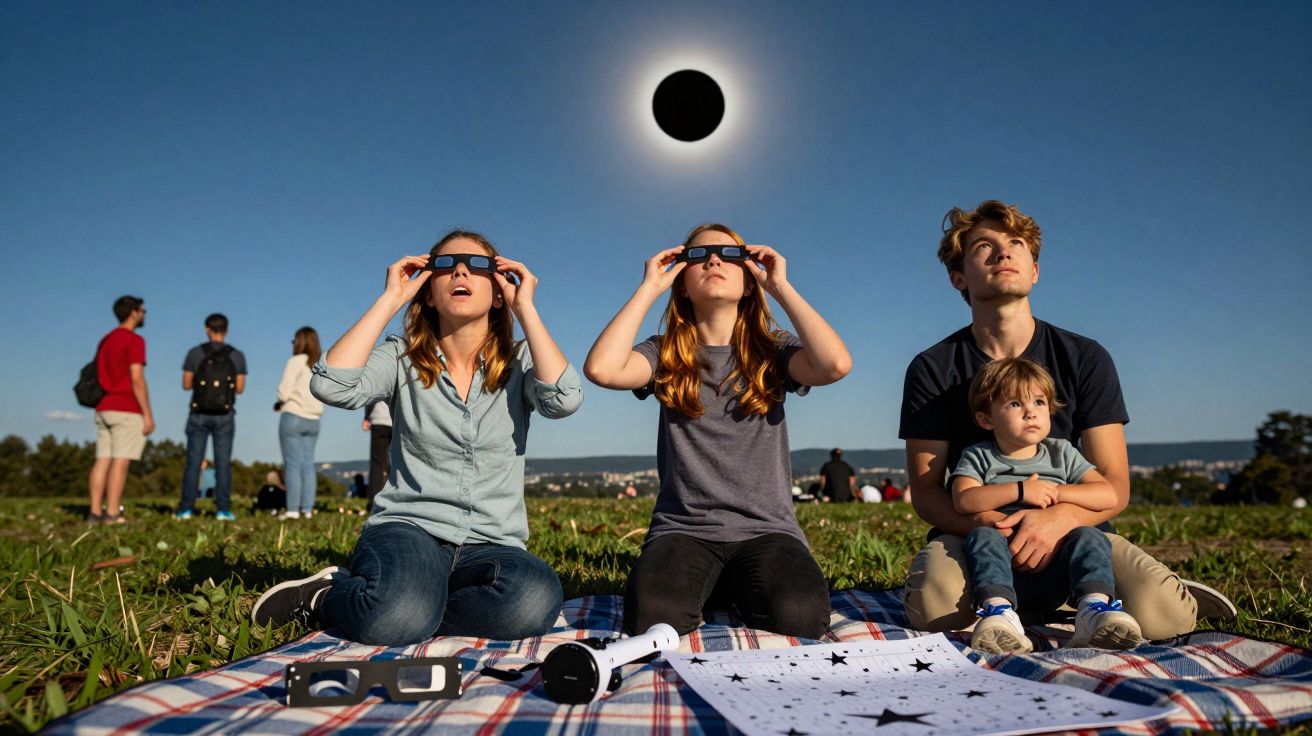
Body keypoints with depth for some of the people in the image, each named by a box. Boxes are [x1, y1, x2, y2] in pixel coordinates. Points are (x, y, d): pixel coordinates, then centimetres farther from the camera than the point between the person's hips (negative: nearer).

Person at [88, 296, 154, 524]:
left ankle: (95, 512, 4)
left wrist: (105, 405, 21)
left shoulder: (105, 340, 17)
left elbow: (99, 377, 18)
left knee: (102, 460, 5)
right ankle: (112, 514, -9)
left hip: (103, 408, 8)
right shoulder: (134, 340, -9)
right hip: (127, 410, -8)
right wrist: (148, 414, -14)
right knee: (121, 461, -7)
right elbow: (137, 380, -15)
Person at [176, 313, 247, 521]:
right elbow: (240, 388, 1)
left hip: (199, 415, 0)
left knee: (193, 462, 6)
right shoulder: (237, 356, -2)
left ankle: (186, 509, 5)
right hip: (224, 416, 0)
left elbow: (186, 384, 2)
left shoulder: (195, 353, -3)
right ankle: (223, 509, 0)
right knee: (223, 463, 2)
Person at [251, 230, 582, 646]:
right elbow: (332, 386, -13)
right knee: (395, 618, -38)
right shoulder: (403, 358, 6)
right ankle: (327, 592, 0)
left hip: (490, 545, 2)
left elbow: (565, 400, -16)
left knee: (536, 600, -35)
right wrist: (390, 299, -6)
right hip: (409, 528, -2)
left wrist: (525, 308, -9)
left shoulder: (519, 363, 6)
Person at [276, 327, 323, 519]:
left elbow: (284, 392, -13)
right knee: (308, 464, 8)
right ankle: (307, 509, 7)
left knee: (293, 464, -3)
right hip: (313, 420, 6)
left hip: (293, 417, -6)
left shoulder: (296, 361, -8)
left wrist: (280, 403, 8)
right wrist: (287, 402, 13)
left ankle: (293, 509, -4)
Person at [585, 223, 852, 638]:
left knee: (798, 617, -30)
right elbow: (601, 369, -14)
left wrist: (781, 287, -4)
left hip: (766, 528, 1)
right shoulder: (665, 355, 8)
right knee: (652, 617, -31)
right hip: (682, 529, 0)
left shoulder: (772, 352, 9)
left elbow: (836, 364, -14)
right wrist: (649, 288, -3)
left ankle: (736, 589, 2)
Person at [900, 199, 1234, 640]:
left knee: (1161, 615, -29)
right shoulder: (932, 370, -3)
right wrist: (981, 522, -28)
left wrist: (1059, 518, -26)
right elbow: (925, 491, -5)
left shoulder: (1085, 359, 0)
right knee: (934, 610, -34)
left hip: (1074, 529, 1)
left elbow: (1115, 486, -3)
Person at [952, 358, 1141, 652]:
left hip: (1054, 576, 2)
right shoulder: (978, 457, 7)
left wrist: (1057, 492, -8)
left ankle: (1095, 608, -40)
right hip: (1004, 572, -2)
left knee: (1088, 537, -23)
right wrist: (1019, 490, -18)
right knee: (982, 536, -31)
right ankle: (998, 609, -50)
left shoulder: (1061, 454, 15)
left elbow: (1109, 496, 5)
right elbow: (963, 501, -12)